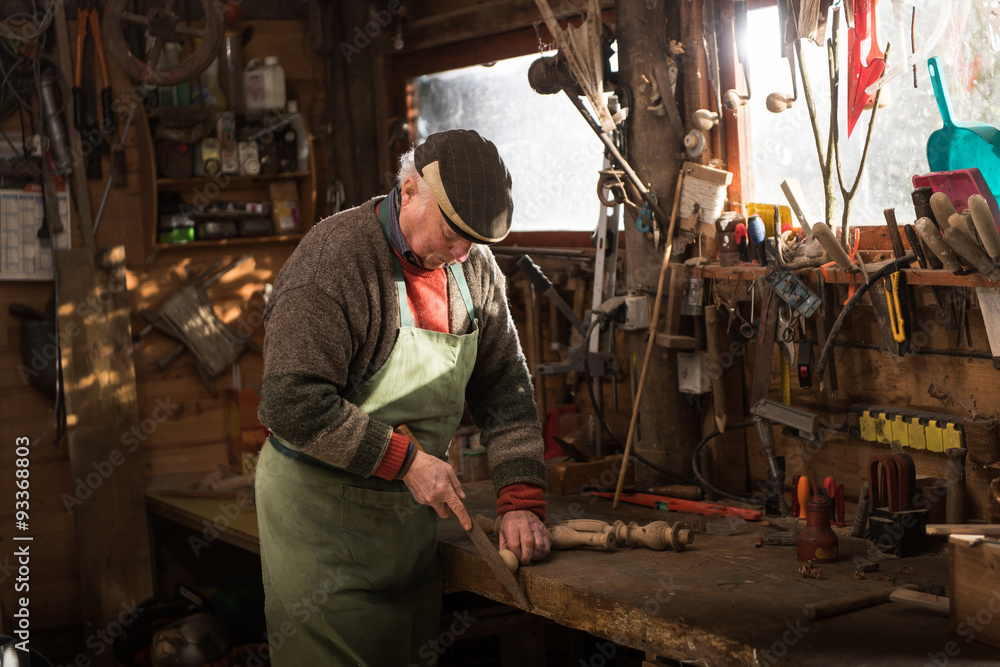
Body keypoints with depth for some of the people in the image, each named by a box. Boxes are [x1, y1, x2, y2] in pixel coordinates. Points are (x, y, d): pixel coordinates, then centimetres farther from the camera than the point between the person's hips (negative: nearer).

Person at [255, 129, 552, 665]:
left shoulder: (475, 265, 1)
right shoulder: (332, 262, -21)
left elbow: (505, 388, 4)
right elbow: (294, 402, -26)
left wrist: (521, 499, -7)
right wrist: (406, 460, -24)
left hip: (410, 504, 7)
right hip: (320, 504, -6)